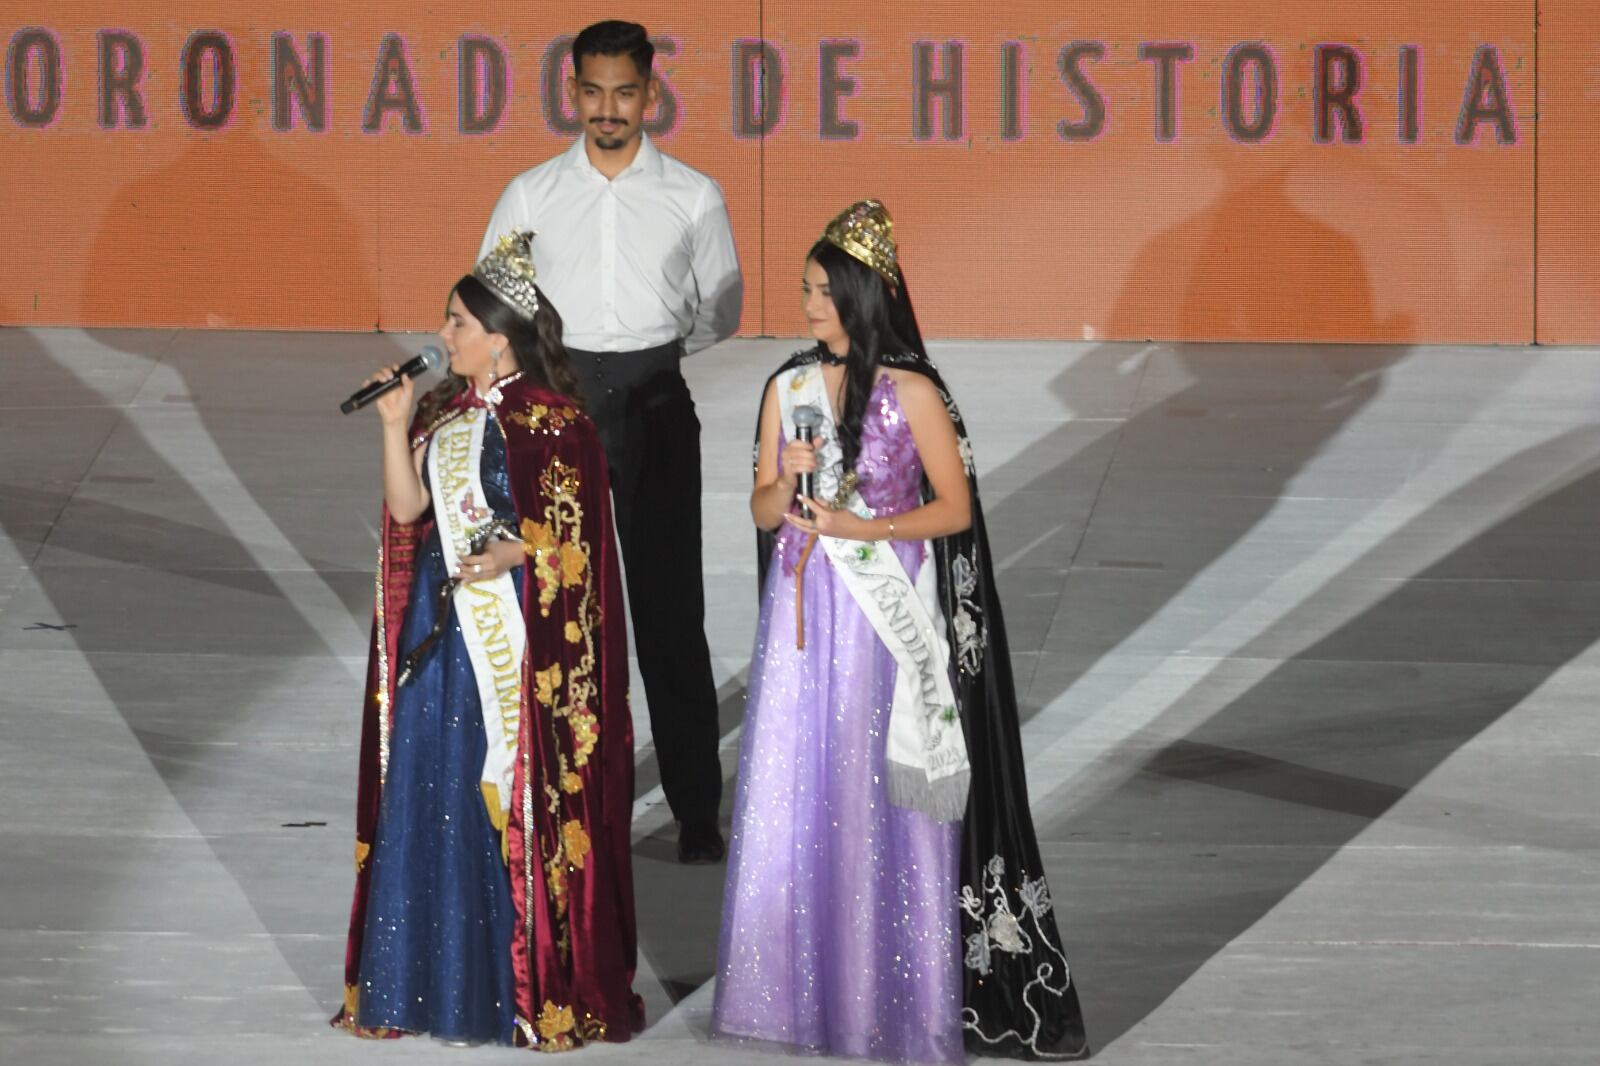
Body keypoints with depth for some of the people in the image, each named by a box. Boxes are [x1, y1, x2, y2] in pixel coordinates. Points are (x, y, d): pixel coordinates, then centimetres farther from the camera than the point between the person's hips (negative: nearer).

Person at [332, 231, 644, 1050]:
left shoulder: (551, 422, -11)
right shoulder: (445, 411, 10)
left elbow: (570, 538, -11)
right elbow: (407, 508, 5)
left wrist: (506, 555, -25)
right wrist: (395, 425, -4)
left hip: (514, 637, -7)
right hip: (438, 629, 7)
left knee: (512, 804, -3)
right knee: (427, 796, 10)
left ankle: (533, 988, 6)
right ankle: (429, 976, 19)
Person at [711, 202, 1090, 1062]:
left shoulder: (912, 394, -7)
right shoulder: (788, 389, 5)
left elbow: (955, 508, -4)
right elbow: (762, 512, 9)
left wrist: (865, 527, -15)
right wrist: (787, 483, -12)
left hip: (885, 618, -4)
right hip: (804, 614, 4)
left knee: (882, 802, -1)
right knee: (795, 795, 5)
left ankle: (896, 996, 8)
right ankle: (805, 985, 16)